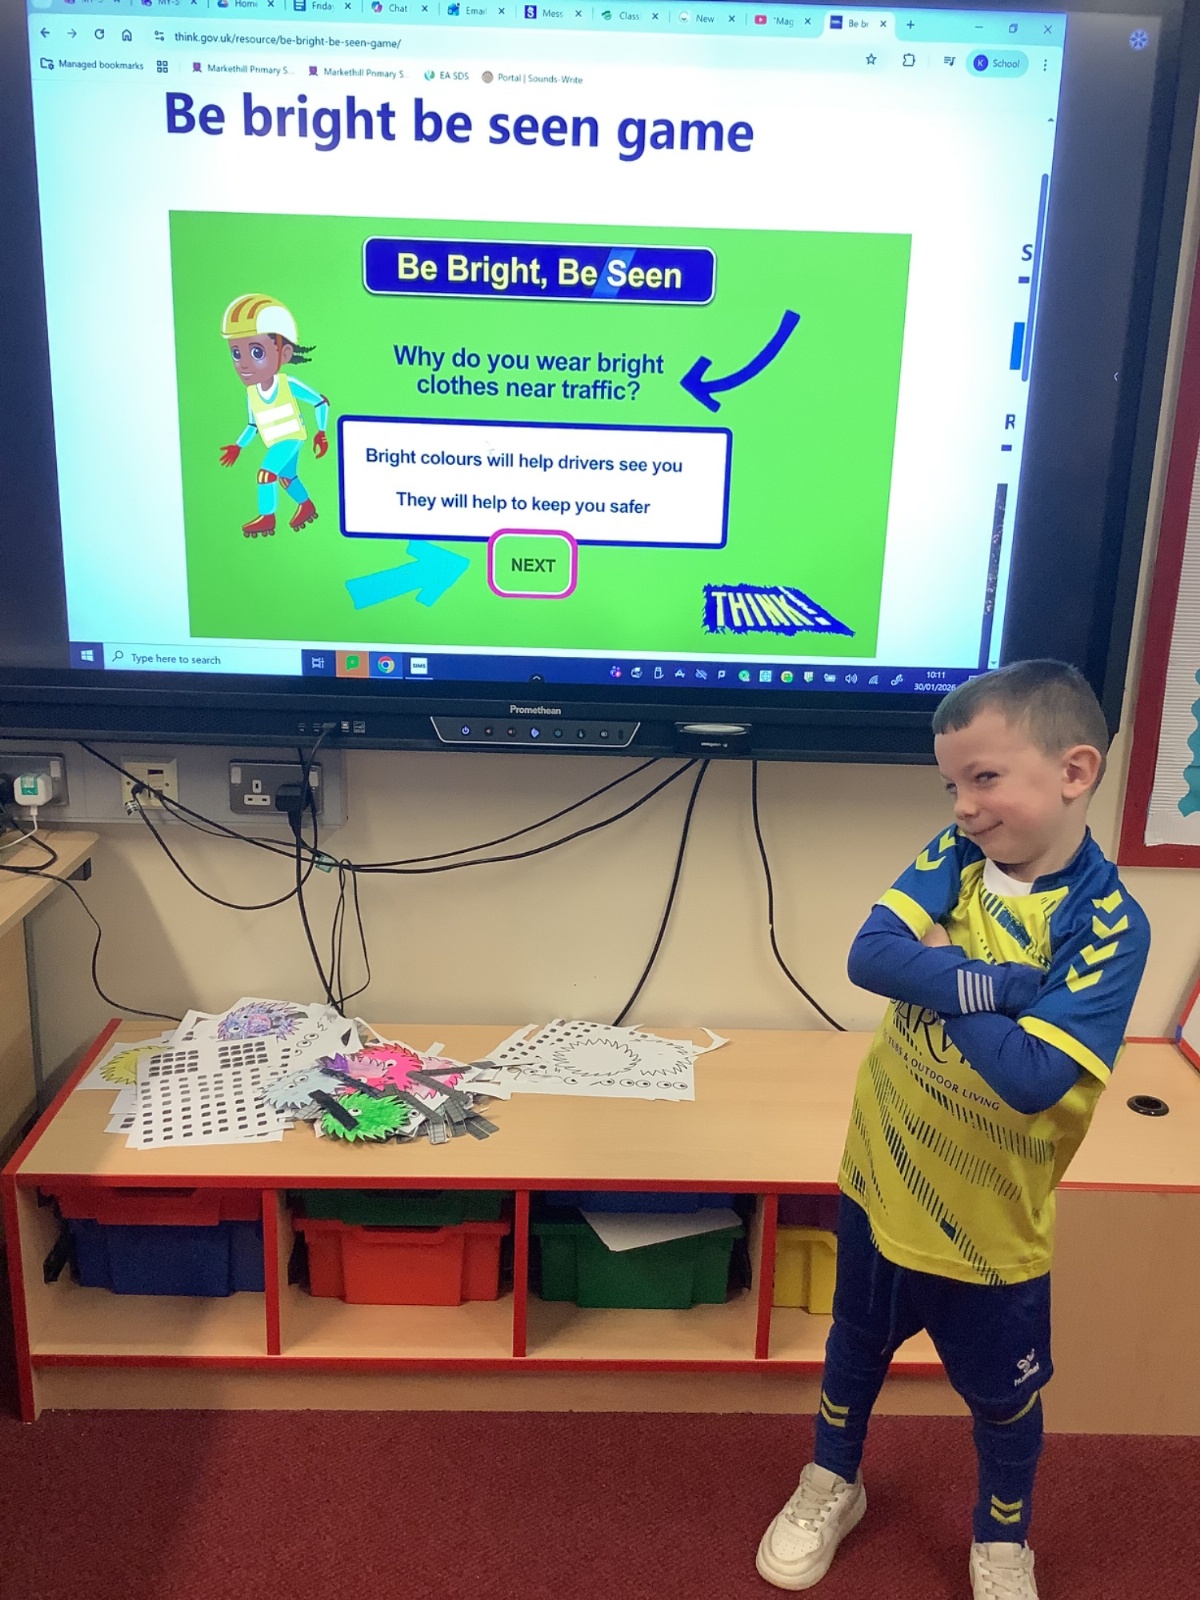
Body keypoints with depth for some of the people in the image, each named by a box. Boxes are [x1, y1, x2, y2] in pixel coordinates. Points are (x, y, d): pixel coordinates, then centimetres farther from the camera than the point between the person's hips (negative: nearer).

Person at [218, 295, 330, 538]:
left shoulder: (288, 385, -23)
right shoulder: (251, 392, -5)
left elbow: (321, 402, -13)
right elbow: (253, 424, 10)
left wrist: (321, 432, -12)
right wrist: (238, 447, 9)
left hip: (291, 438, -7)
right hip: (277, 443, 7)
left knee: (266, 473, -18)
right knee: (286, 476, 21)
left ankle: (267, 517, -6)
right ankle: (306, 506, 42)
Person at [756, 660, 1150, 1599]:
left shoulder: (1108, 924, -24)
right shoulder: (955, 857, -10)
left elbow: (1030, 1078, -32)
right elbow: (870, 955, -22)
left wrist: (937, 973, -22)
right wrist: (997, 983, -31)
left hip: (990, 1221, -3)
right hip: (882, 1178, 4)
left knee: (1003, 1394, 21)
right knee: (858, 1343, 25)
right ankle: (832, 1486, 52)